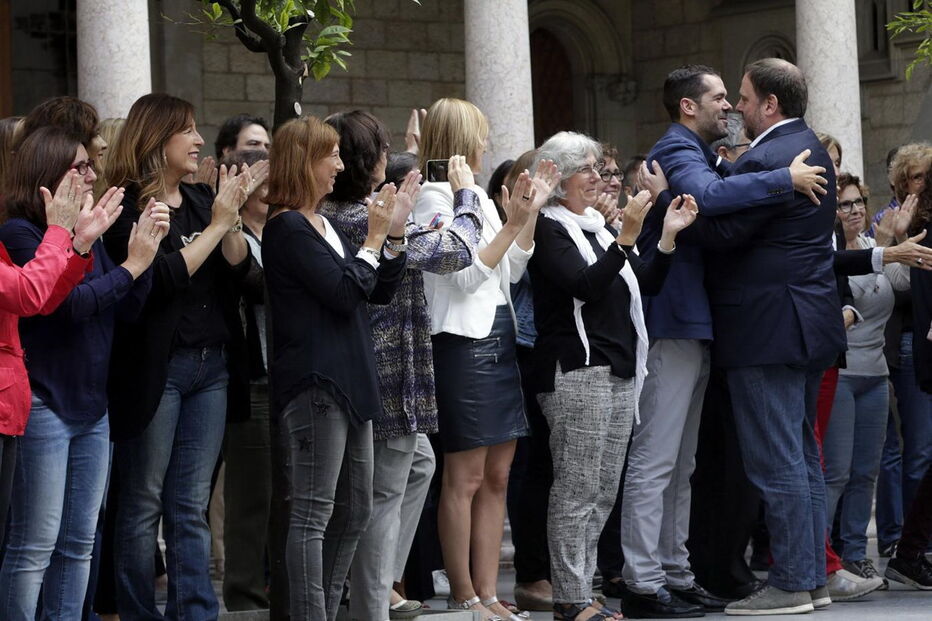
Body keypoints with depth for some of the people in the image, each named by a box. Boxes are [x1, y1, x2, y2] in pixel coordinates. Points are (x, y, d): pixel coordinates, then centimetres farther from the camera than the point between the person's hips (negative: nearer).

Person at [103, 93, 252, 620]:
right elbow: (164, 279, -17)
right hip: (156, 369, -6)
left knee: (192, 507, 7)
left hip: (212, 364, 6)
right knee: (143, 506, 2)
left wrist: (232, 218, -7)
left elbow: (240, 269, 8)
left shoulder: (201, 199, 14)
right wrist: (216, 225, -13)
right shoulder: (129, 207, -7)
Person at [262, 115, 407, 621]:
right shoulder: (287, 228, -11)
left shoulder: (325, 226, 17)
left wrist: (392, 234, 6)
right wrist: (373, 238, -6)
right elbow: (343, 292, -18)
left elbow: (380, 292, 17)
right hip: (313, 382, -10)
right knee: (314, 513, -10)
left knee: (355, 509, 13)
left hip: (348, 379, 10)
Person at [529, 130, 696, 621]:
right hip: (576, 373, -9)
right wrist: (627, 236, -22)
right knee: (576, 492, -9)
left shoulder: (597, 228, 21)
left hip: (619, 373, 9)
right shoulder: (549, 230, -4)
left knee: (602, 494, 7)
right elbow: (586, 286, -18)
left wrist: (668, 237, 3)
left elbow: (647, 285, 16)